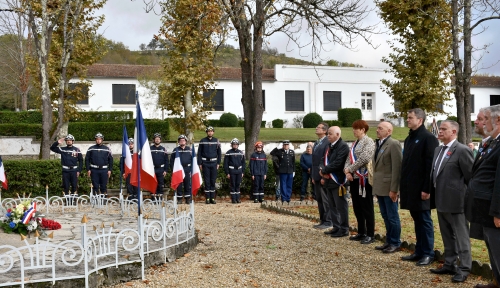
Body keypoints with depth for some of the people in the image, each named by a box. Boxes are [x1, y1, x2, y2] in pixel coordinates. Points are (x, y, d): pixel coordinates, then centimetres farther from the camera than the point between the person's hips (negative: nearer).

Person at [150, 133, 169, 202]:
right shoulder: (150, 149, 4)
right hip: (153, 169, -1)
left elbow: (166, 160, 7)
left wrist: (165, 170, -1)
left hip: (161, 169, 1)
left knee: (161, 184, 2)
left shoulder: (163, 149, 7)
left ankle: (160, 197, 8)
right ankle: (155, 198, 7)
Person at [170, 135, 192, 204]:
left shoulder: (189, 149, 7)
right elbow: (171, 160, 7)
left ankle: (188, 199, 10)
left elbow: (193, 159, 8)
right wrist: (173, 169, 0)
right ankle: (179, 199, 10)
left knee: (188, 185, 3)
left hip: (187, 169, 1)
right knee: (179, 185, 2)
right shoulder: (175, 150, 5)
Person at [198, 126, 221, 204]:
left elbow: (219, 152, 10)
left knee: (213, 181, 4)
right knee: (206, 181, 0)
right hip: (205, 163, -1)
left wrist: (218, 163, 4)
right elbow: (199, 153, 3)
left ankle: (213, 198, 10)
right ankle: (207, 198, 5)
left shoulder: (216, 141, 6)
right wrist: (200, 164, -2)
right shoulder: (202, 141, 1)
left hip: (214, 163, 1)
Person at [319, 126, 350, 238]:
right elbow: (325, 161, 17)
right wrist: (323, 176, 4)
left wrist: (324, 170, -13)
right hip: (329, 181, 9)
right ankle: (337, 227, 25)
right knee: (332, 206, 15)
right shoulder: (330, 146, 15)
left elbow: (337, 163, -22)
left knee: (341, 207, -1)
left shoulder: (343, 146, -13)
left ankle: (344, 229, 8)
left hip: (338, 181, -9)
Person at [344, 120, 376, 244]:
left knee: (367, 208, -2)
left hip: (364, 179, -9)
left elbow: (364, 159, -21)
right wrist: (347, 171, -5)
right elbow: (349, 159, 13)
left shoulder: (368, 142, -10)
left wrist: (349, 169, -13)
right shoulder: (355, 143, 16)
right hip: (354, 179, 9)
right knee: (357, 207, 13)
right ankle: (361, 232, 24)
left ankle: (370, 235, 6)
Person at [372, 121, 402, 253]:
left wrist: (394, 189, -19)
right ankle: (389, 241, 27)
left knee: (392, 217, 3)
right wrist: (374, 184, 12)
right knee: (385, 217, 16)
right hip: (379, 187, 8)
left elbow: (397, 168, -17)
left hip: (389, 188, -8)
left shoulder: (394, 144, -12)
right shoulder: (377, 144, 14)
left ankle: (395, 243, 15)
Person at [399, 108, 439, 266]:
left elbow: (431, 165, -16)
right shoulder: (409, 138, 15)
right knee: (417, 221, 14)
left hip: (421, 188, -8)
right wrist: (403, 186, 13)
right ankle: (419, 251, 23)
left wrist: (426, 188, -20)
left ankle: (428, 254, 12)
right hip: (410, 188, 8)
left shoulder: (428, 138, -11)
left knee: (425, 221, 2)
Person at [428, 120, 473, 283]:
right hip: (441, 201, 9)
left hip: (455, 201, -8)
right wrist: (433, 193, 13)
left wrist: (467, 196, -8)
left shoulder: (462, 150, -14)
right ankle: (449, 264, 28)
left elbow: (470, 176, -13)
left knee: (461, 236, 3)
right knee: (447, 236, 17)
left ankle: (464, 268, 12)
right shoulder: (438, 150, 13)